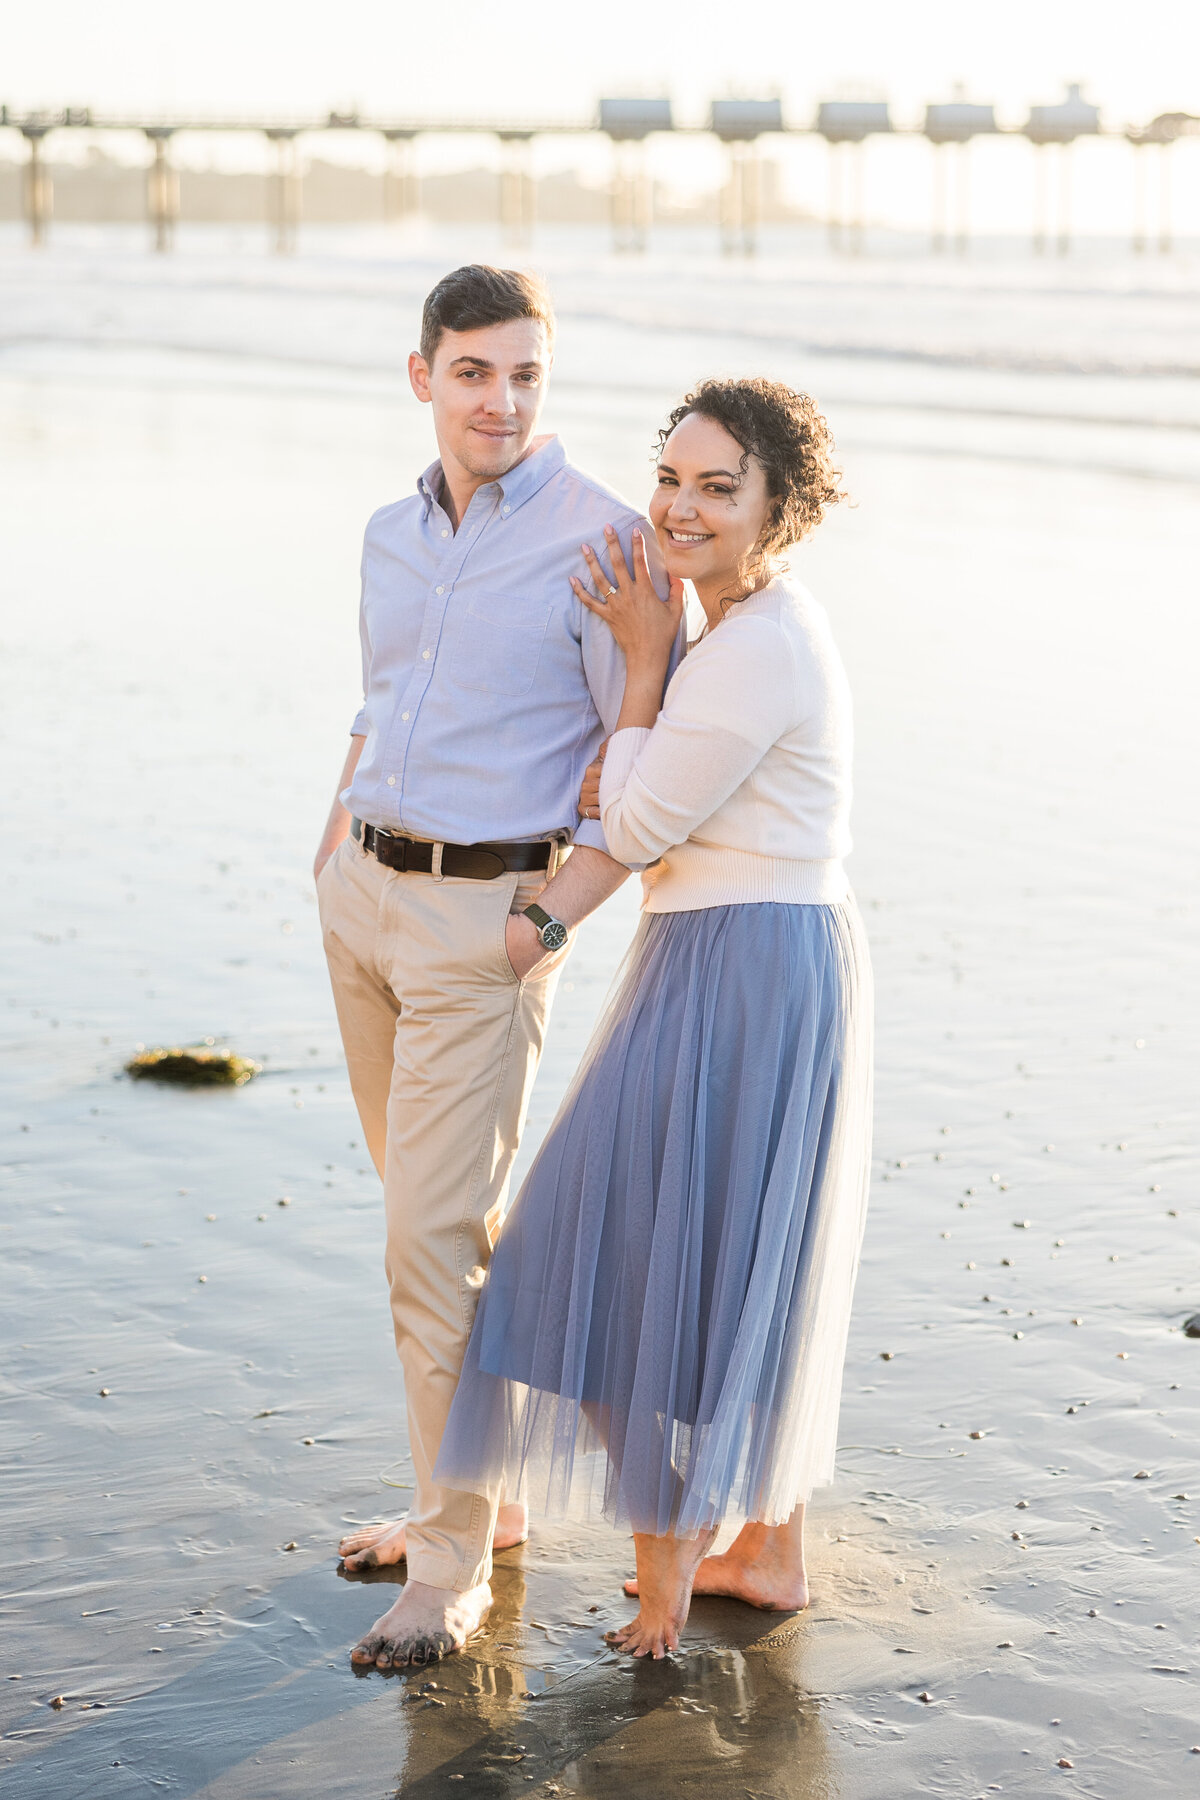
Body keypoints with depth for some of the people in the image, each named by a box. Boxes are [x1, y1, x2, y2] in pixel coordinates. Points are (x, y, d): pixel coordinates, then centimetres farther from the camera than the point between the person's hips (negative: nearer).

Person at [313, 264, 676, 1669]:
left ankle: (452, 1565, 0)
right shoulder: (395, 536, 10)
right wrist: (332, 852, 14)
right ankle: (481, 1488, 28)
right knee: (436, 1212, 15)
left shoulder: (601, 541, -13)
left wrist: (547, 919, -18)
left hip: (486, 920, -7)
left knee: (435, 1236, -9)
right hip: (366, 899, 7)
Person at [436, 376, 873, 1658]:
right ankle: (771, 1553, 29)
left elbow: (637, 831, -13)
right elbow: (660, 811, 18)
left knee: (657, 1268, 0)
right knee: (747, 1269, 19)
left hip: (738, 980, -10)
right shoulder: (761, 630, 11)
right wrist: (622, 773, -1)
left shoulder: (751, 652, -21)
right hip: (780, 968, 10)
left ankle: (661, 1585, 10)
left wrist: (642, 655, -8)